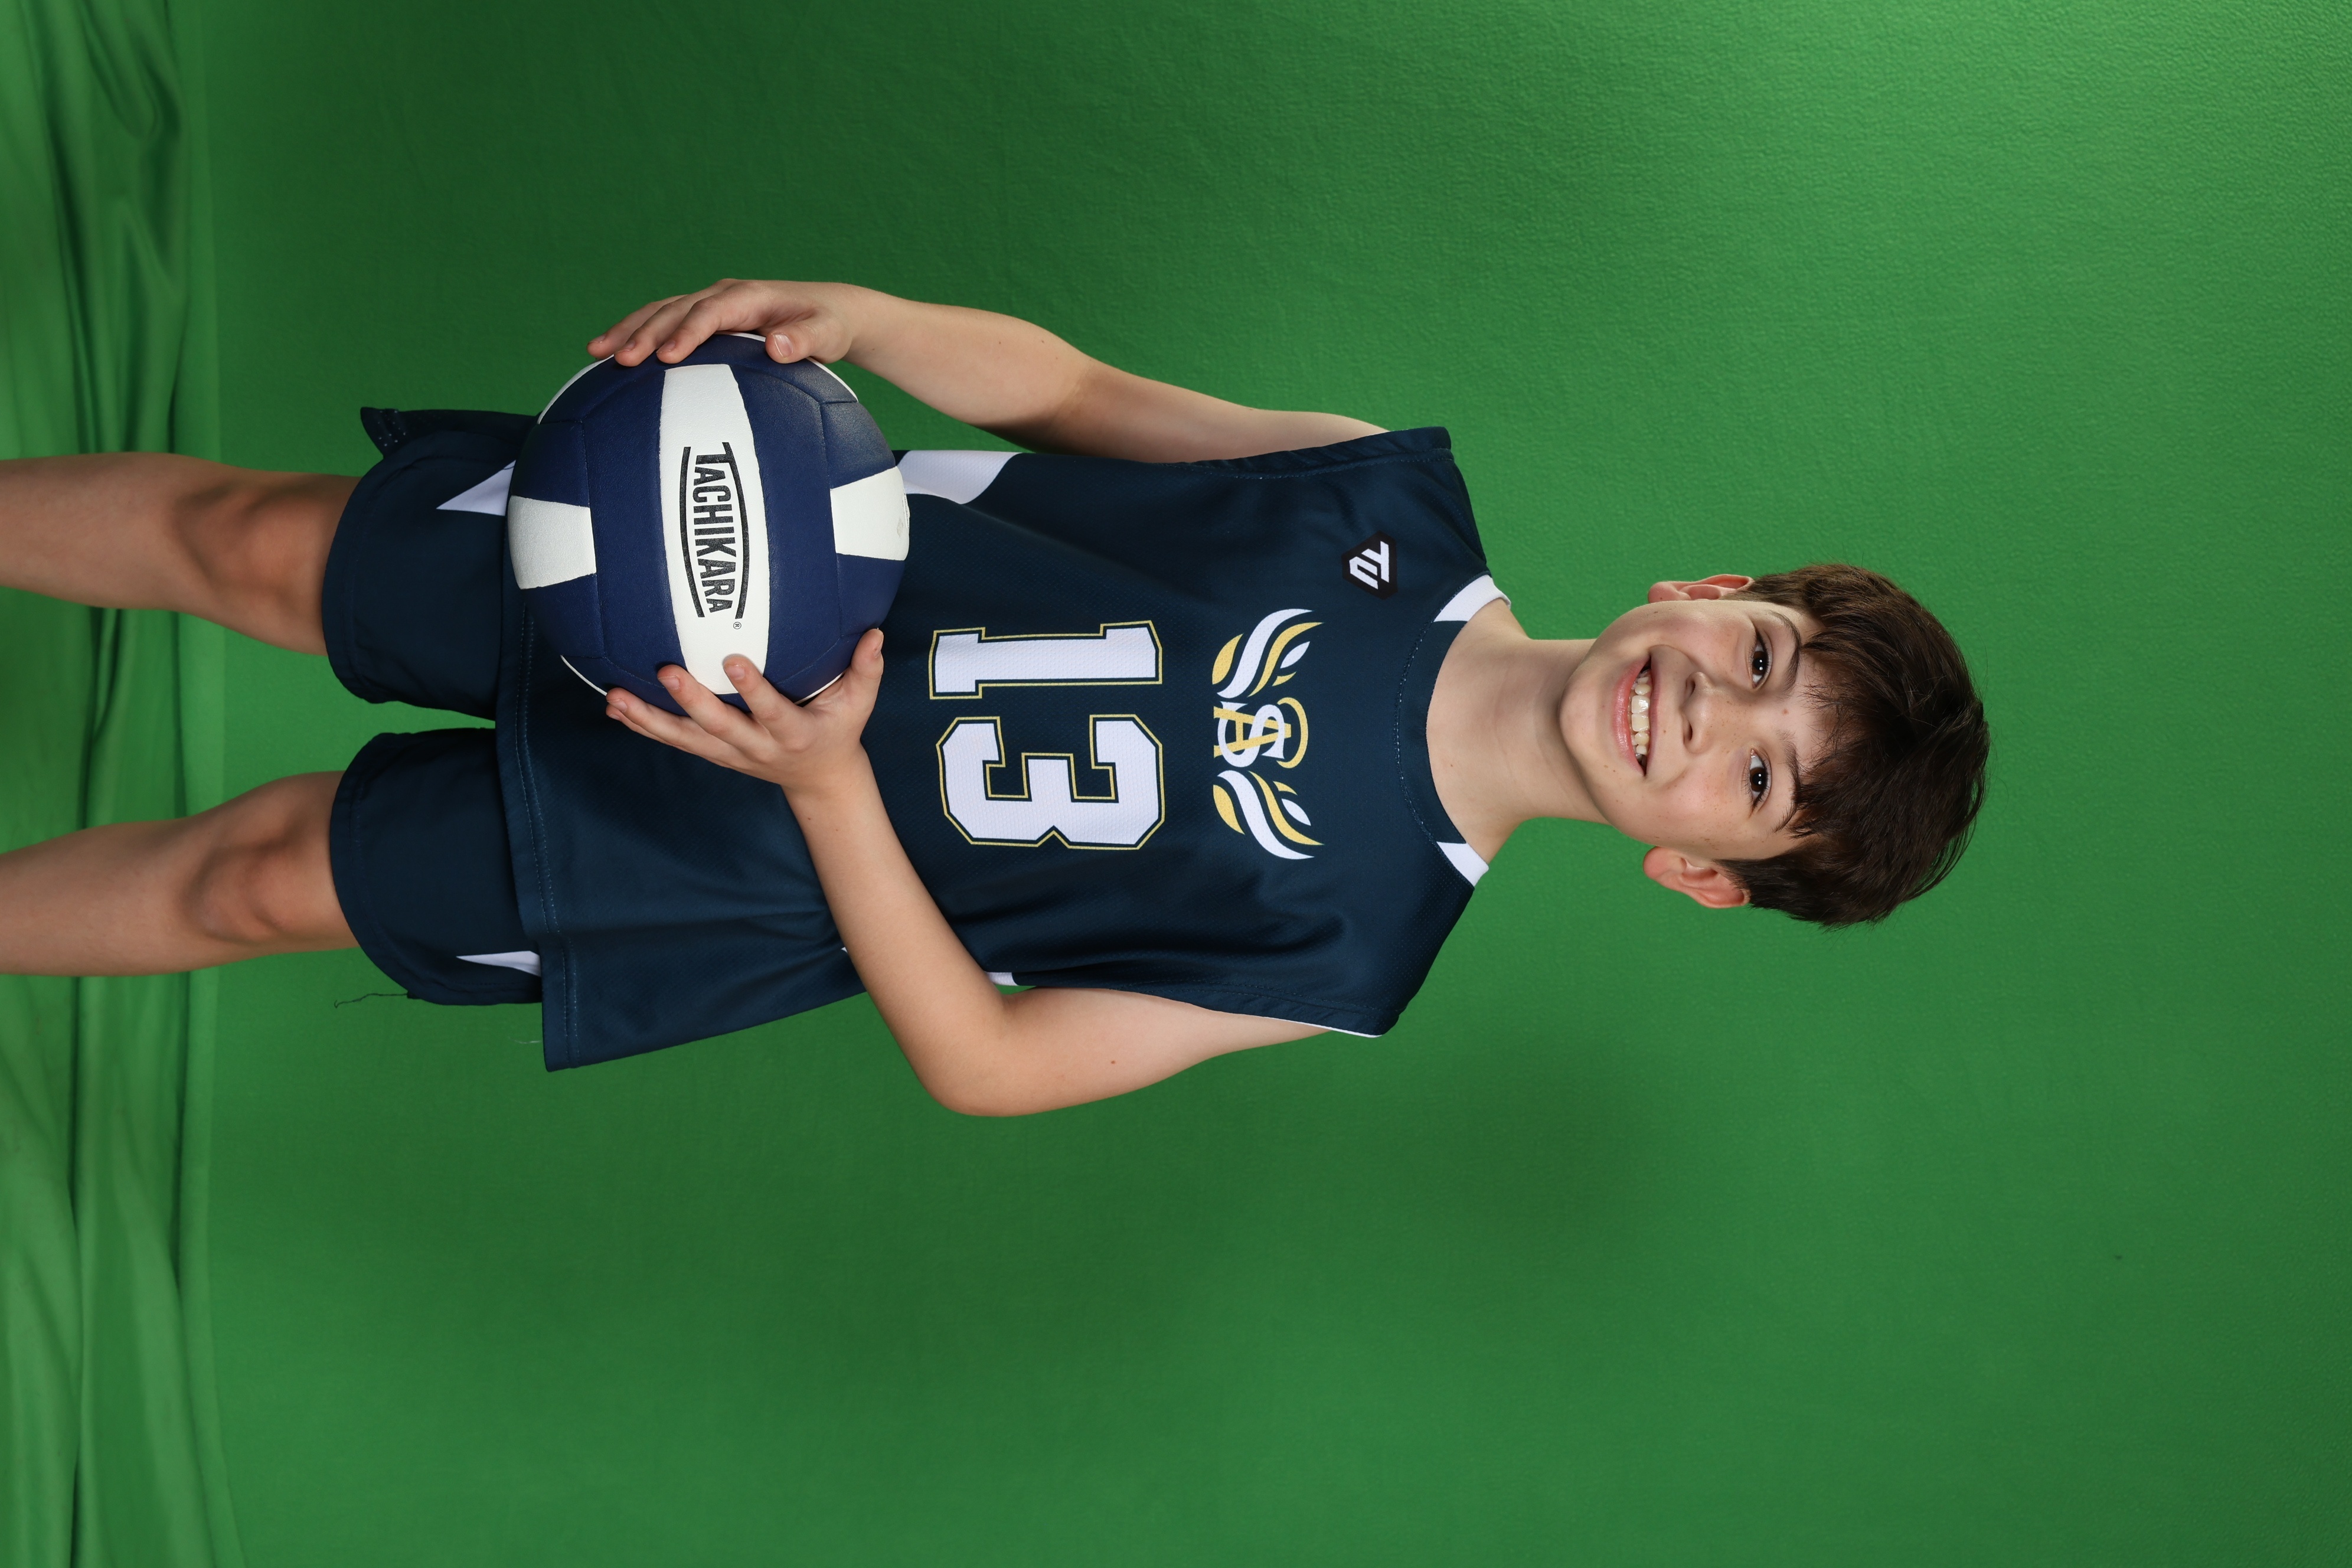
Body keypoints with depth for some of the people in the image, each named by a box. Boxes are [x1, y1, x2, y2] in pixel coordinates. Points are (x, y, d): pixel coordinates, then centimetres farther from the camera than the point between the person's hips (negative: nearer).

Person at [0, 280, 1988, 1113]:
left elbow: (986, 1063, -17)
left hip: (717, 855, -2)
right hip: (724, 550, 3)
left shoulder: (1348, 939, -19)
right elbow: (1067, 391, -1)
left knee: (263, 875, 0)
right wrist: (850, 316, -21)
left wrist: (825, 784, -31)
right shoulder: (1398, 504, -11)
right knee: (243, 538, 5)